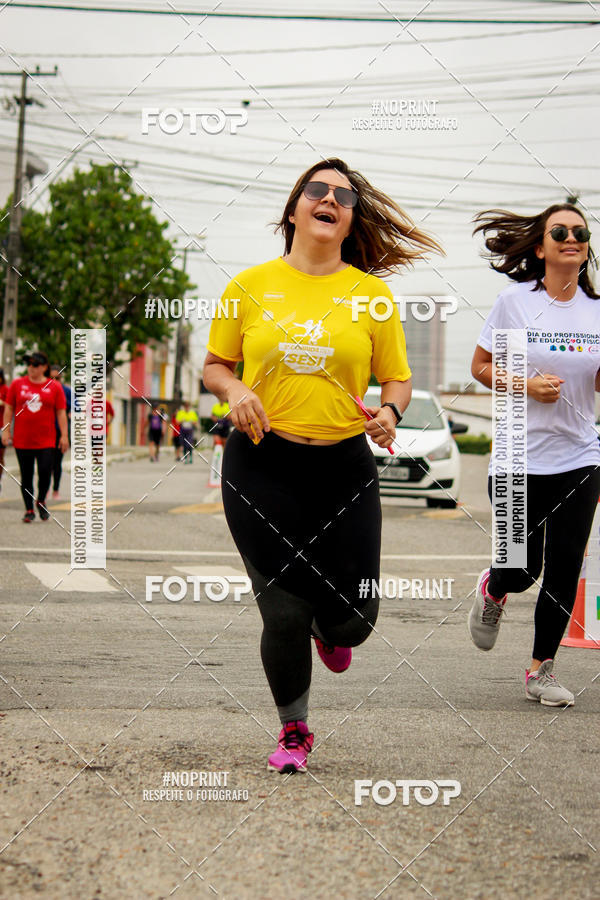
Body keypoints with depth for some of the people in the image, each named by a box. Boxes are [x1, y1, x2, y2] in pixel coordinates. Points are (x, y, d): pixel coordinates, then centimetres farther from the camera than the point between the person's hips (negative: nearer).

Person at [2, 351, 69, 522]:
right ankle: (29, 510, 13)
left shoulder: (54, 387, 3)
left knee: (45, 472, -9)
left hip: (46, 440, -1)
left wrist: (64, 435, -1)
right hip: (22, 440, 1)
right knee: (26, 476, 3)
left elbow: (61, 412, 4)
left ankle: (41, 501, 18)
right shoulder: (17, 384, 6)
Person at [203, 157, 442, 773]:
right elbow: (213, 365, 12)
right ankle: (293, 731, 23)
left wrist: (390, 410, -13)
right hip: (261, 466, -1)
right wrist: (233, 390, -10)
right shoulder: (250, 286, 2)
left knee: (351, 619, 1)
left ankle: (329, 631, 42)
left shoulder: (371, 293, 4)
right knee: (284, 615, -2)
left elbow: (397, 378, 9)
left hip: (344, 467, 1)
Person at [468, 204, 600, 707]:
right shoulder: (516, 300, -5)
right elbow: (481, 367, 2)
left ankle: (542, 670, 14)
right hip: (521, 458, -3)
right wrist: (525, 385, -15)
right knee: (523, 571, 1)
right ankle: (492, 592, 38)